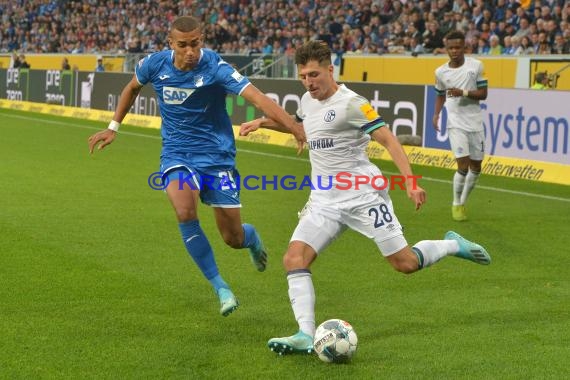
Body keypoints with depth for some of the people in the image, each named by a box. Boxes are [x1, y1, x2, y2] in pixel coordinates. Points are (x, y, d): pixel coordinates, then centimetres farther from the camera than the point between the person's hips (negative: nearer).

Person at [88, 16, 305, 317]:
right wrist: (113, 127, 17)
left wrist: (294, 126, -45)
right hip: (176, 155, 2)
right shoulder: (155, 64, -8)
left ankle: (252, 238, 43)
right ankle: (221, 289, -12)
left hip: (217, 156, -2)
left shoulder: (215, 68, -20)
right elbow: (132, 88, 16)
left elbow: (257, 97, -32)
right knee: (185, 213, -28)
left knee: (233, 238, 0)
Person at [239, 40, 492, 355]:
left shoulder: (350, 103, -12)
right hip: (324, 200, 6)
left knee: (405, 263, -3)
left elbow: (388, 139, -17)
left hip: (363, 195, -6)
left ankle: (452, 245, 27)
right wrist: (263, 122, 24)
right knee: (294, 258, -15)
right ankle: (305, 335, -20)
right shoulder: (308, 101, 11)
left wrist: (410, 181, -26)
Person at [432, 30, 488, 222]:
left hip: (475, 122, 1)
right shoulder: (440, 72, 2)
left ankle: (463, 201, 28)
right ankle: (456, 205, 4)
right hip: (455, 123, -1)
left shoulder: (476, 66, -3)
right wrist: (436, 114, 2)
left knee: (476, 167, 8)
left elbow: (483, 93, -4)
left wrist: (463, 93, -19)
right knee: (463, 166, -14)